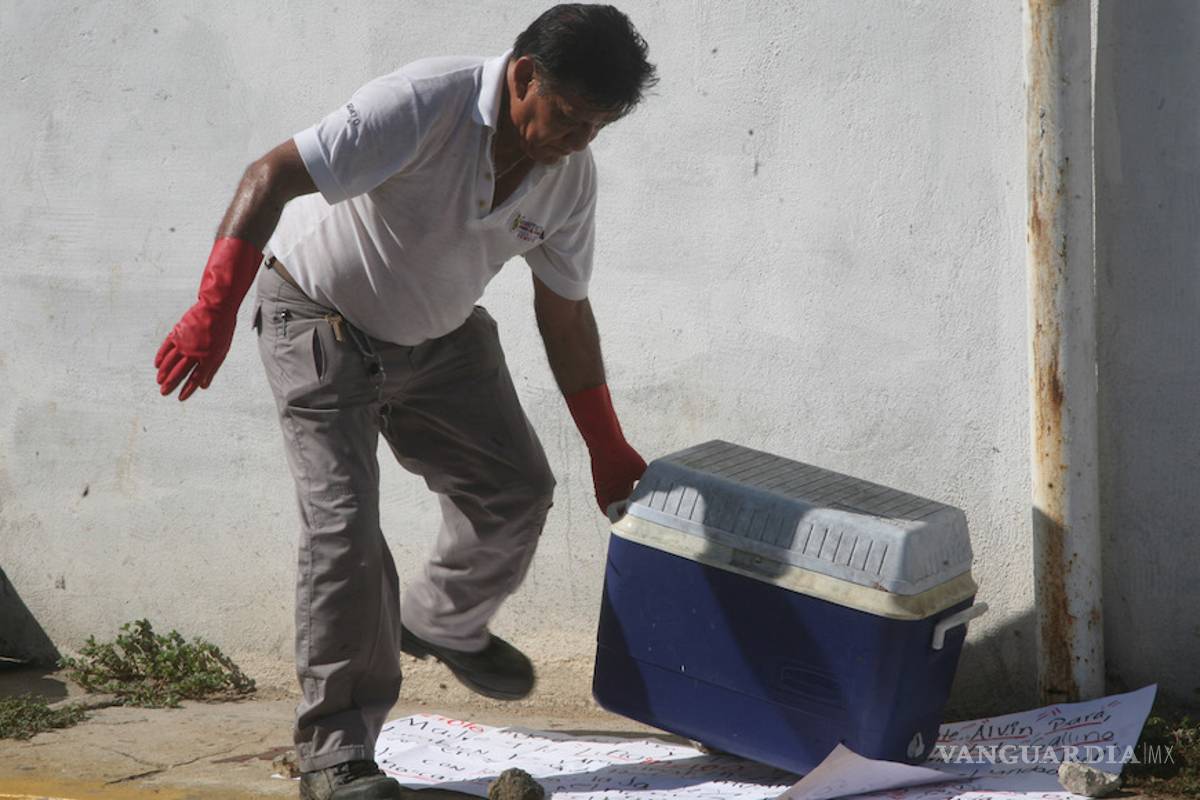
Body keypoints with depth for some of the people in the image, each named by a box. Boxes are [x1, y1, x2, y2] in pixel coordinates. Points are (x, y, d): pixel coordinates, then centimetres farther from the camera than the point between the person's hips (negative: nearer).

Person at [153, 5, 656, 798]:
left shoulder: (571, 174, -11)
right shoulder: (423, 105, -33)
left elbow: (565, 312, 2)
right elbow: (272, 177, -36)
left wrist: (608, 448, 7)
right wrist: (214, 311, -45)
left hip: (438, 333, 7)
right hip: (321, 320, -6)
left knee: (515, 489, 8)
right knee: (343, 520, -15)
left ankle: (444, 624, 38)